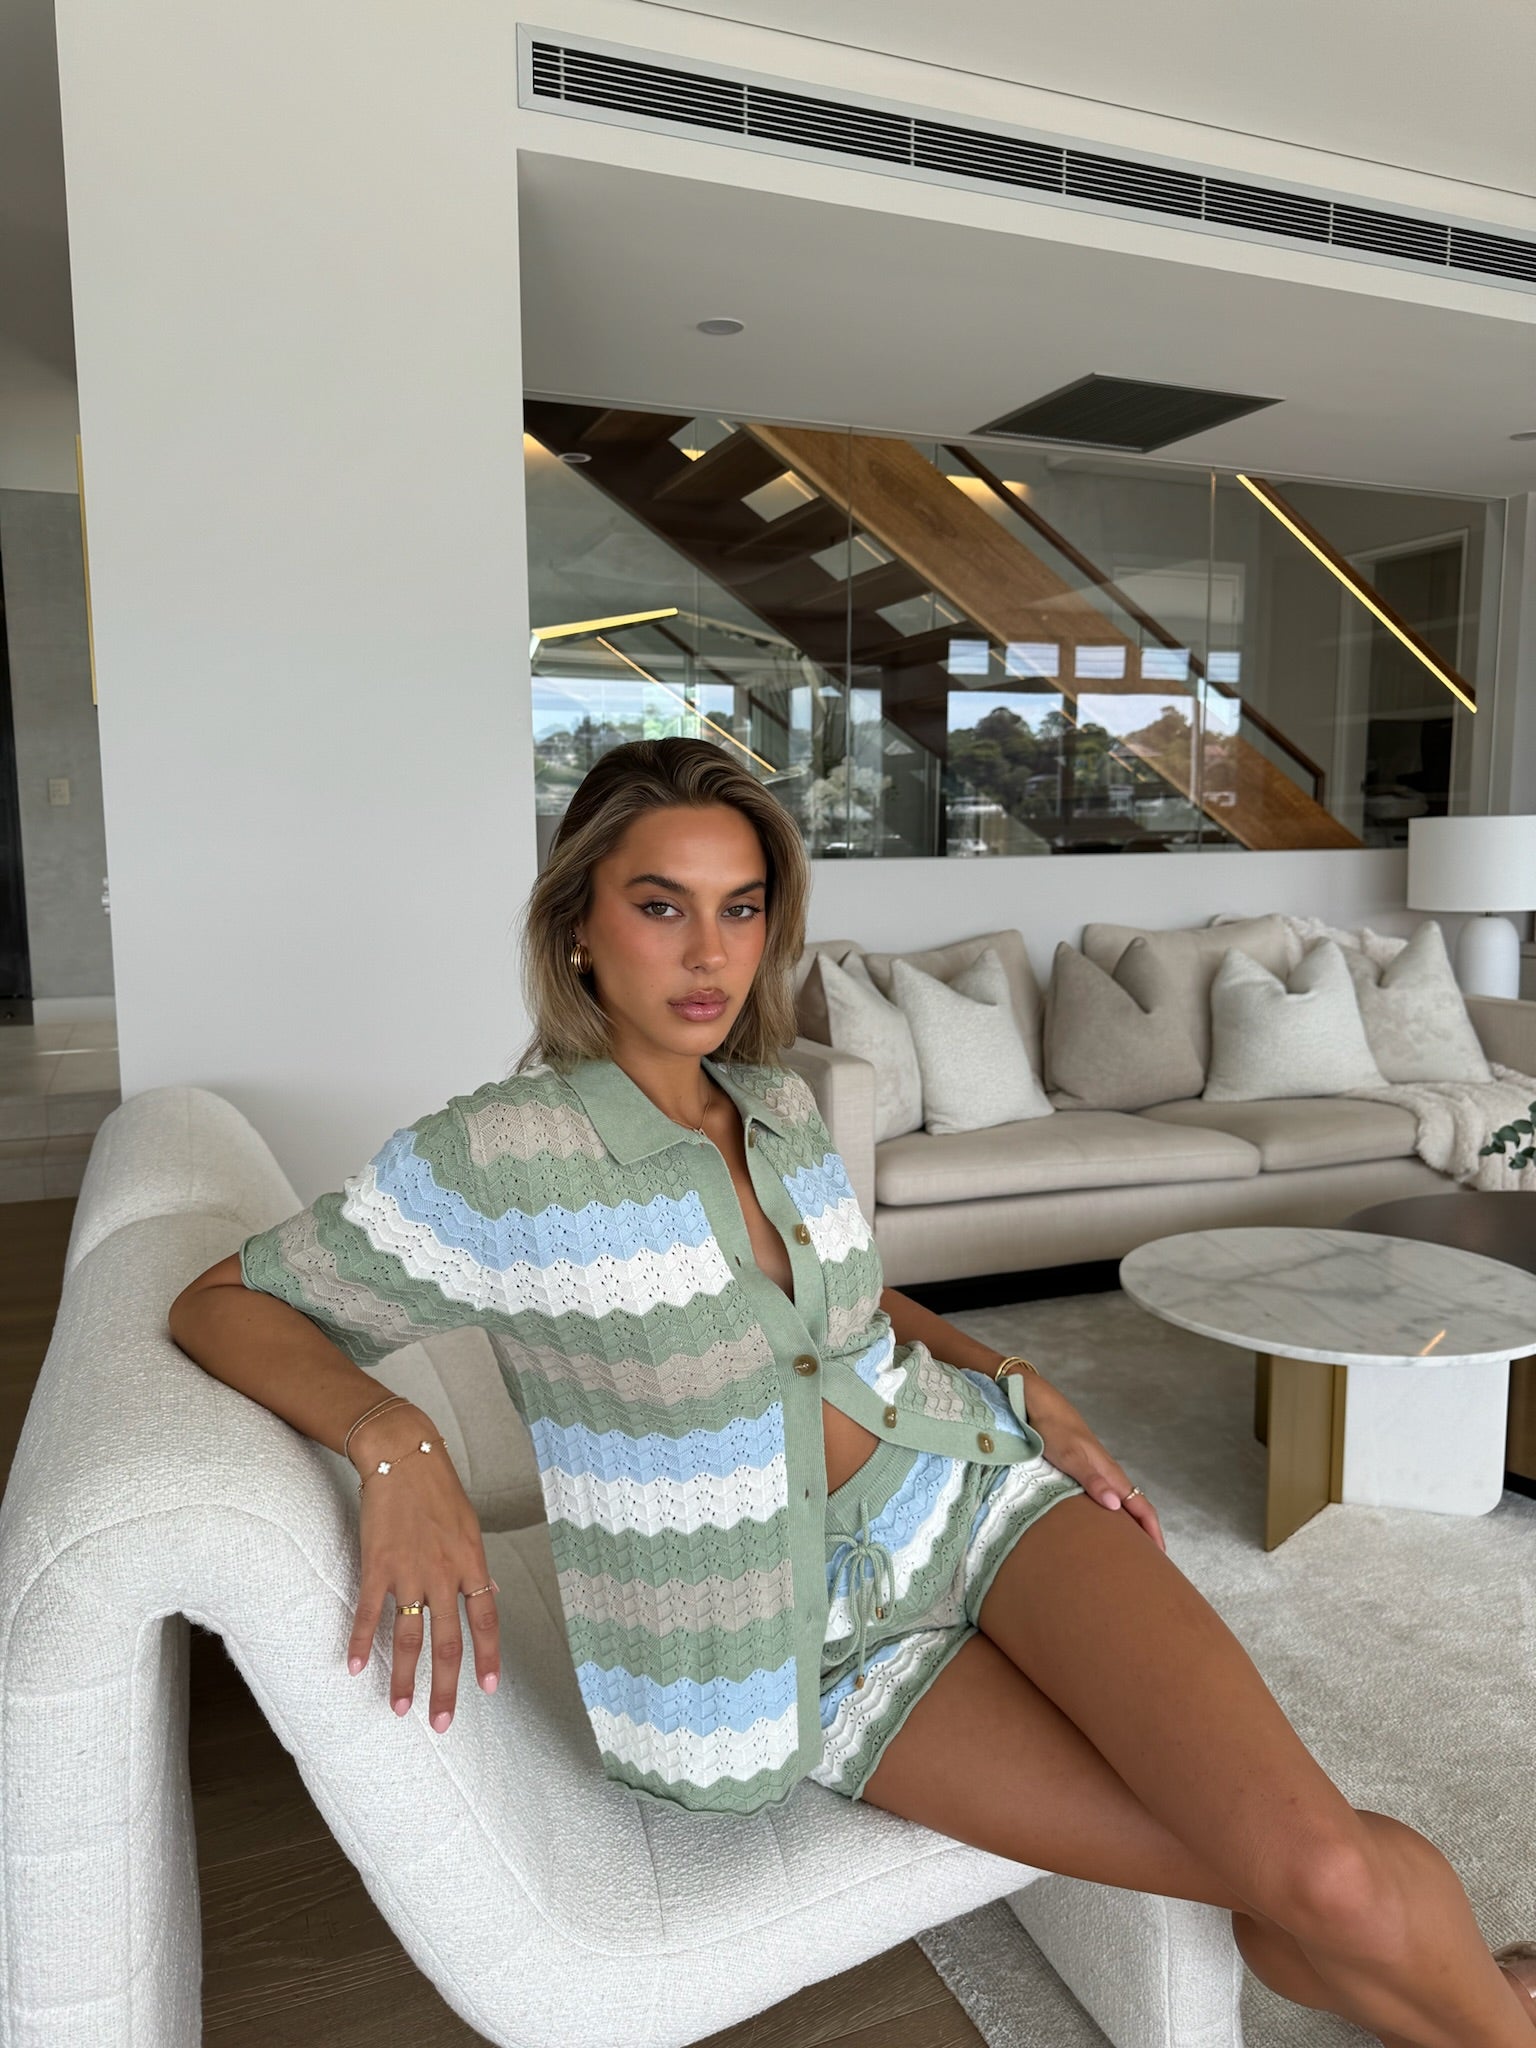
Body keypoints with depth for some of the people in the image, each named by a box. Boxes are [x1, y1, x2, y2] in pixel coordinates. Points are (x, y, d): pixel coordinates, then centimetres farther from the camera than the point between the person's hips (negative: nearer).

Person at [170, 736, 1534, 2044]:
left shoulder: (781, 1103, 2)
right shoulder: (501, 1159, -15)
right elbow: (219, 1304, -9)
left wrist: (1022, 1387, 4)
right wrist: (394, 1439, -28)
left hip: (966, 1480, 4)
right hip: (804, 1636, -4)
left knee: (1315, 1856, -18)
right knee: (1330, 1896, -12)